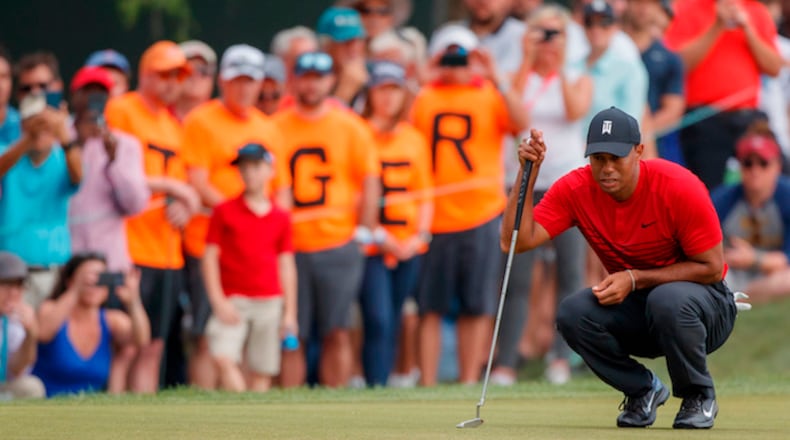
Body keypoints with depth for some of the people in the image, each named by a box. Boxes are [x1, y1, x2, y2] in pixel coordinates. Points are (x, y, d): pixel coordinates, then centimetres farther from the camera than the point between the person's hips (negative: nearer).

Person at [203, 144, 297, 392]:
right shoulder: (225, 212, 4)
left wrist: (290, 312, 9)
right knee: (224, 358, -22)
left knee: (262, 373, 1)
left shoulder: (281, 218, 10)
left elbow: (286, 266, 13)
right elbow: (210, 256, 2)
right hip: (232, 302, -2)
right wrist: (218, 301, -7)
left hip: (269, 303, 2)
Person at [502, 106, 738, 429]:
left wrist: (635, 278, -25)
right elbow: (517, 241, -20)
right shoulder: (576, 189, -12)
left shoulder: (680, 187, -22)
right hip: (633, 311, 4)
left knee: (668, 299, -38)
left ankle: (699, 396, -9)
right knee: (572, 314, -25)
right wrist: (528, 173, -29)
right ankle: (643, 390, 0)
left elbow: (711, 268, -17)